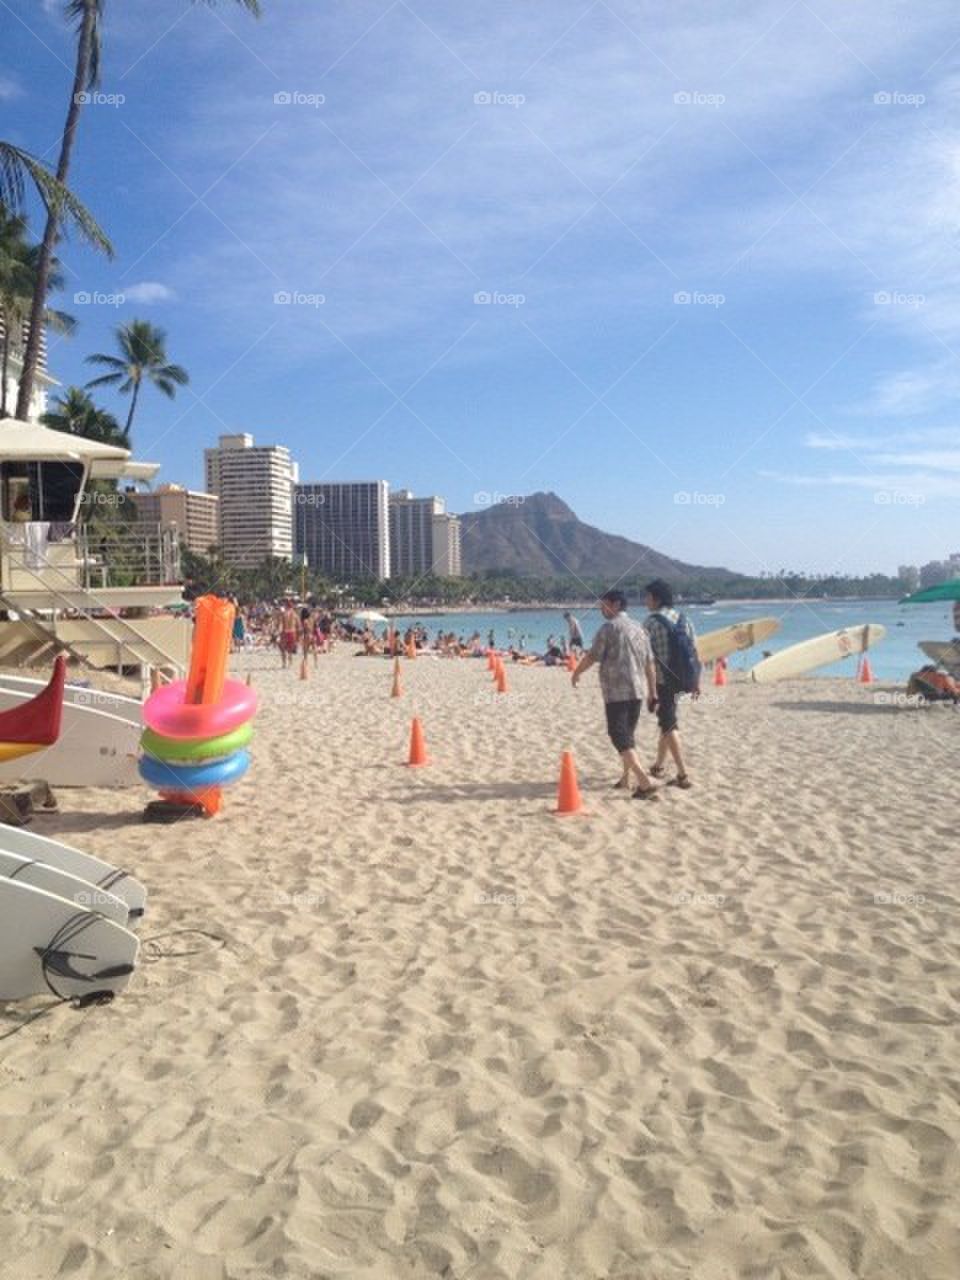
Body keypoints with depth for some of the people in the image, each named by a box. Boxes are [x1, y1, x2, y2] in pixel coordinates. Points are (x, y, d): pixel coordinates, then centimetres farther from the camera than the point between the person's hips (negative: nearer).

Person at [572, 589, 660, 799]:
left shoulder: (609, 628, -8)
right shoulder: (638, 628, 13)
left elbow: (592, 657, -9)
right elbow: (650, 664, 13)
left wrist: (576, 673, 9)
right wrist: (653, 693, 17)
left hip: (616, 692, -7)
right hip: (637, 691, 8)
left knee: (620, 737, -8)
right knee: (628, 735, 20)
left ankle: (645, 783, -18)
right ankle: (625, 779, 30)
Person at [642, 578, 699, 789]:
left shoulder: (651, 621, -12)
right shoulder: (683, 619, 8)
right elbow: (694, 651, 9)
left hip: (662, 680, -7)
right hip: (680, 678, 7)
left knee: (668, 725, -2)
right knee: (668, 719, 20)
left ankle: (683, 775, -6)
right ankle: (659, 765, 34)